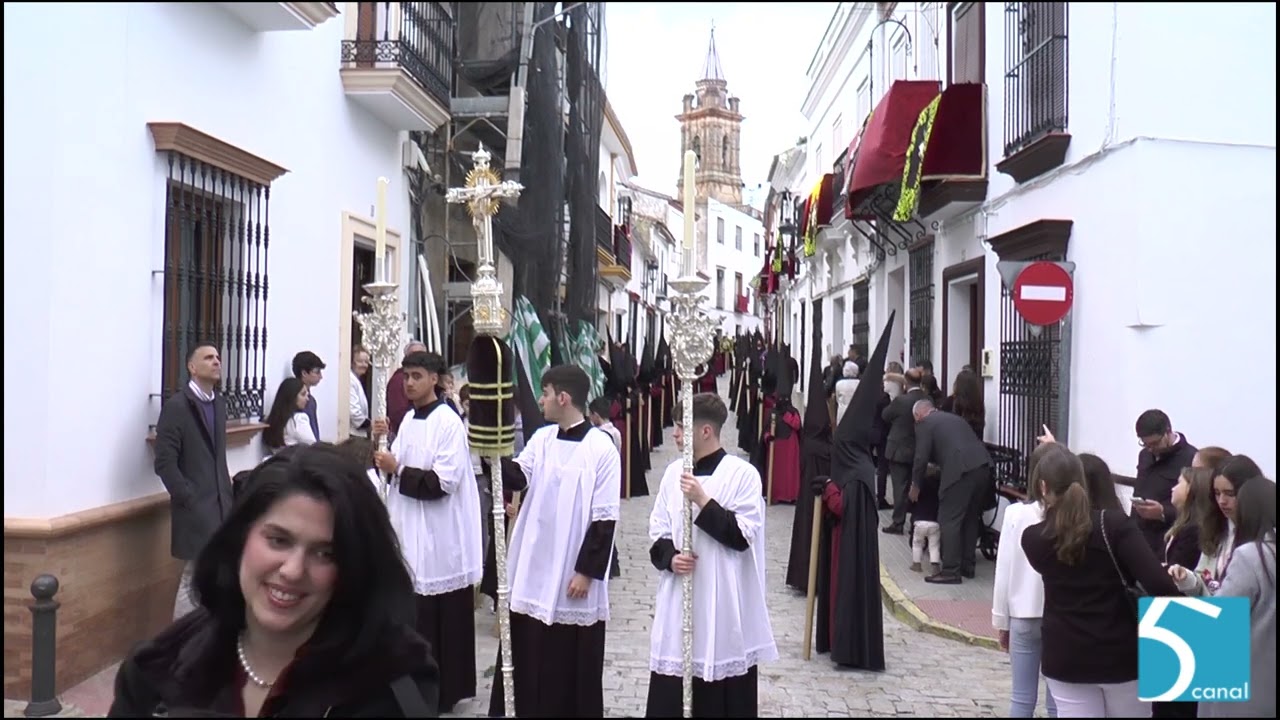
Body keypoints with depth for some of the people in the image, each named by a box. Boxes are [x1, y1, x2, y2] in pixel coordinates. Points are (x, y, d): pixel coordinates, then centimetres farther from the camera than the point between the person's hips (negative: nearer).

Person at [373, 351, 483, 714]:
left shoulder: (448, 422, -15)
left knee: (437, 619, 1)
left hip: (438, 535, -8)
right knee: (412, 615, 13)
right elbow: (401, 467, 14)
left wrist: (397, 470, -18)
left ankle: (442, 692, 13)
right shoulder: (409, 419, 10)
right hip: (410, 530, 8)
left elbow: (443, 482, -21)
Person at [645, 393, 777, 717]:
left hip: (722, 601, -5)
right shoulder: (674, 471, 6)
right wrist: (669, 557, -7)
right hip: (677, 599, 5)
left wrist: (703, 501, -20)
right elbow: (658, 529, 12)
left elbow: (743, 536, -15)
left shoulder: (742, 474, -10)